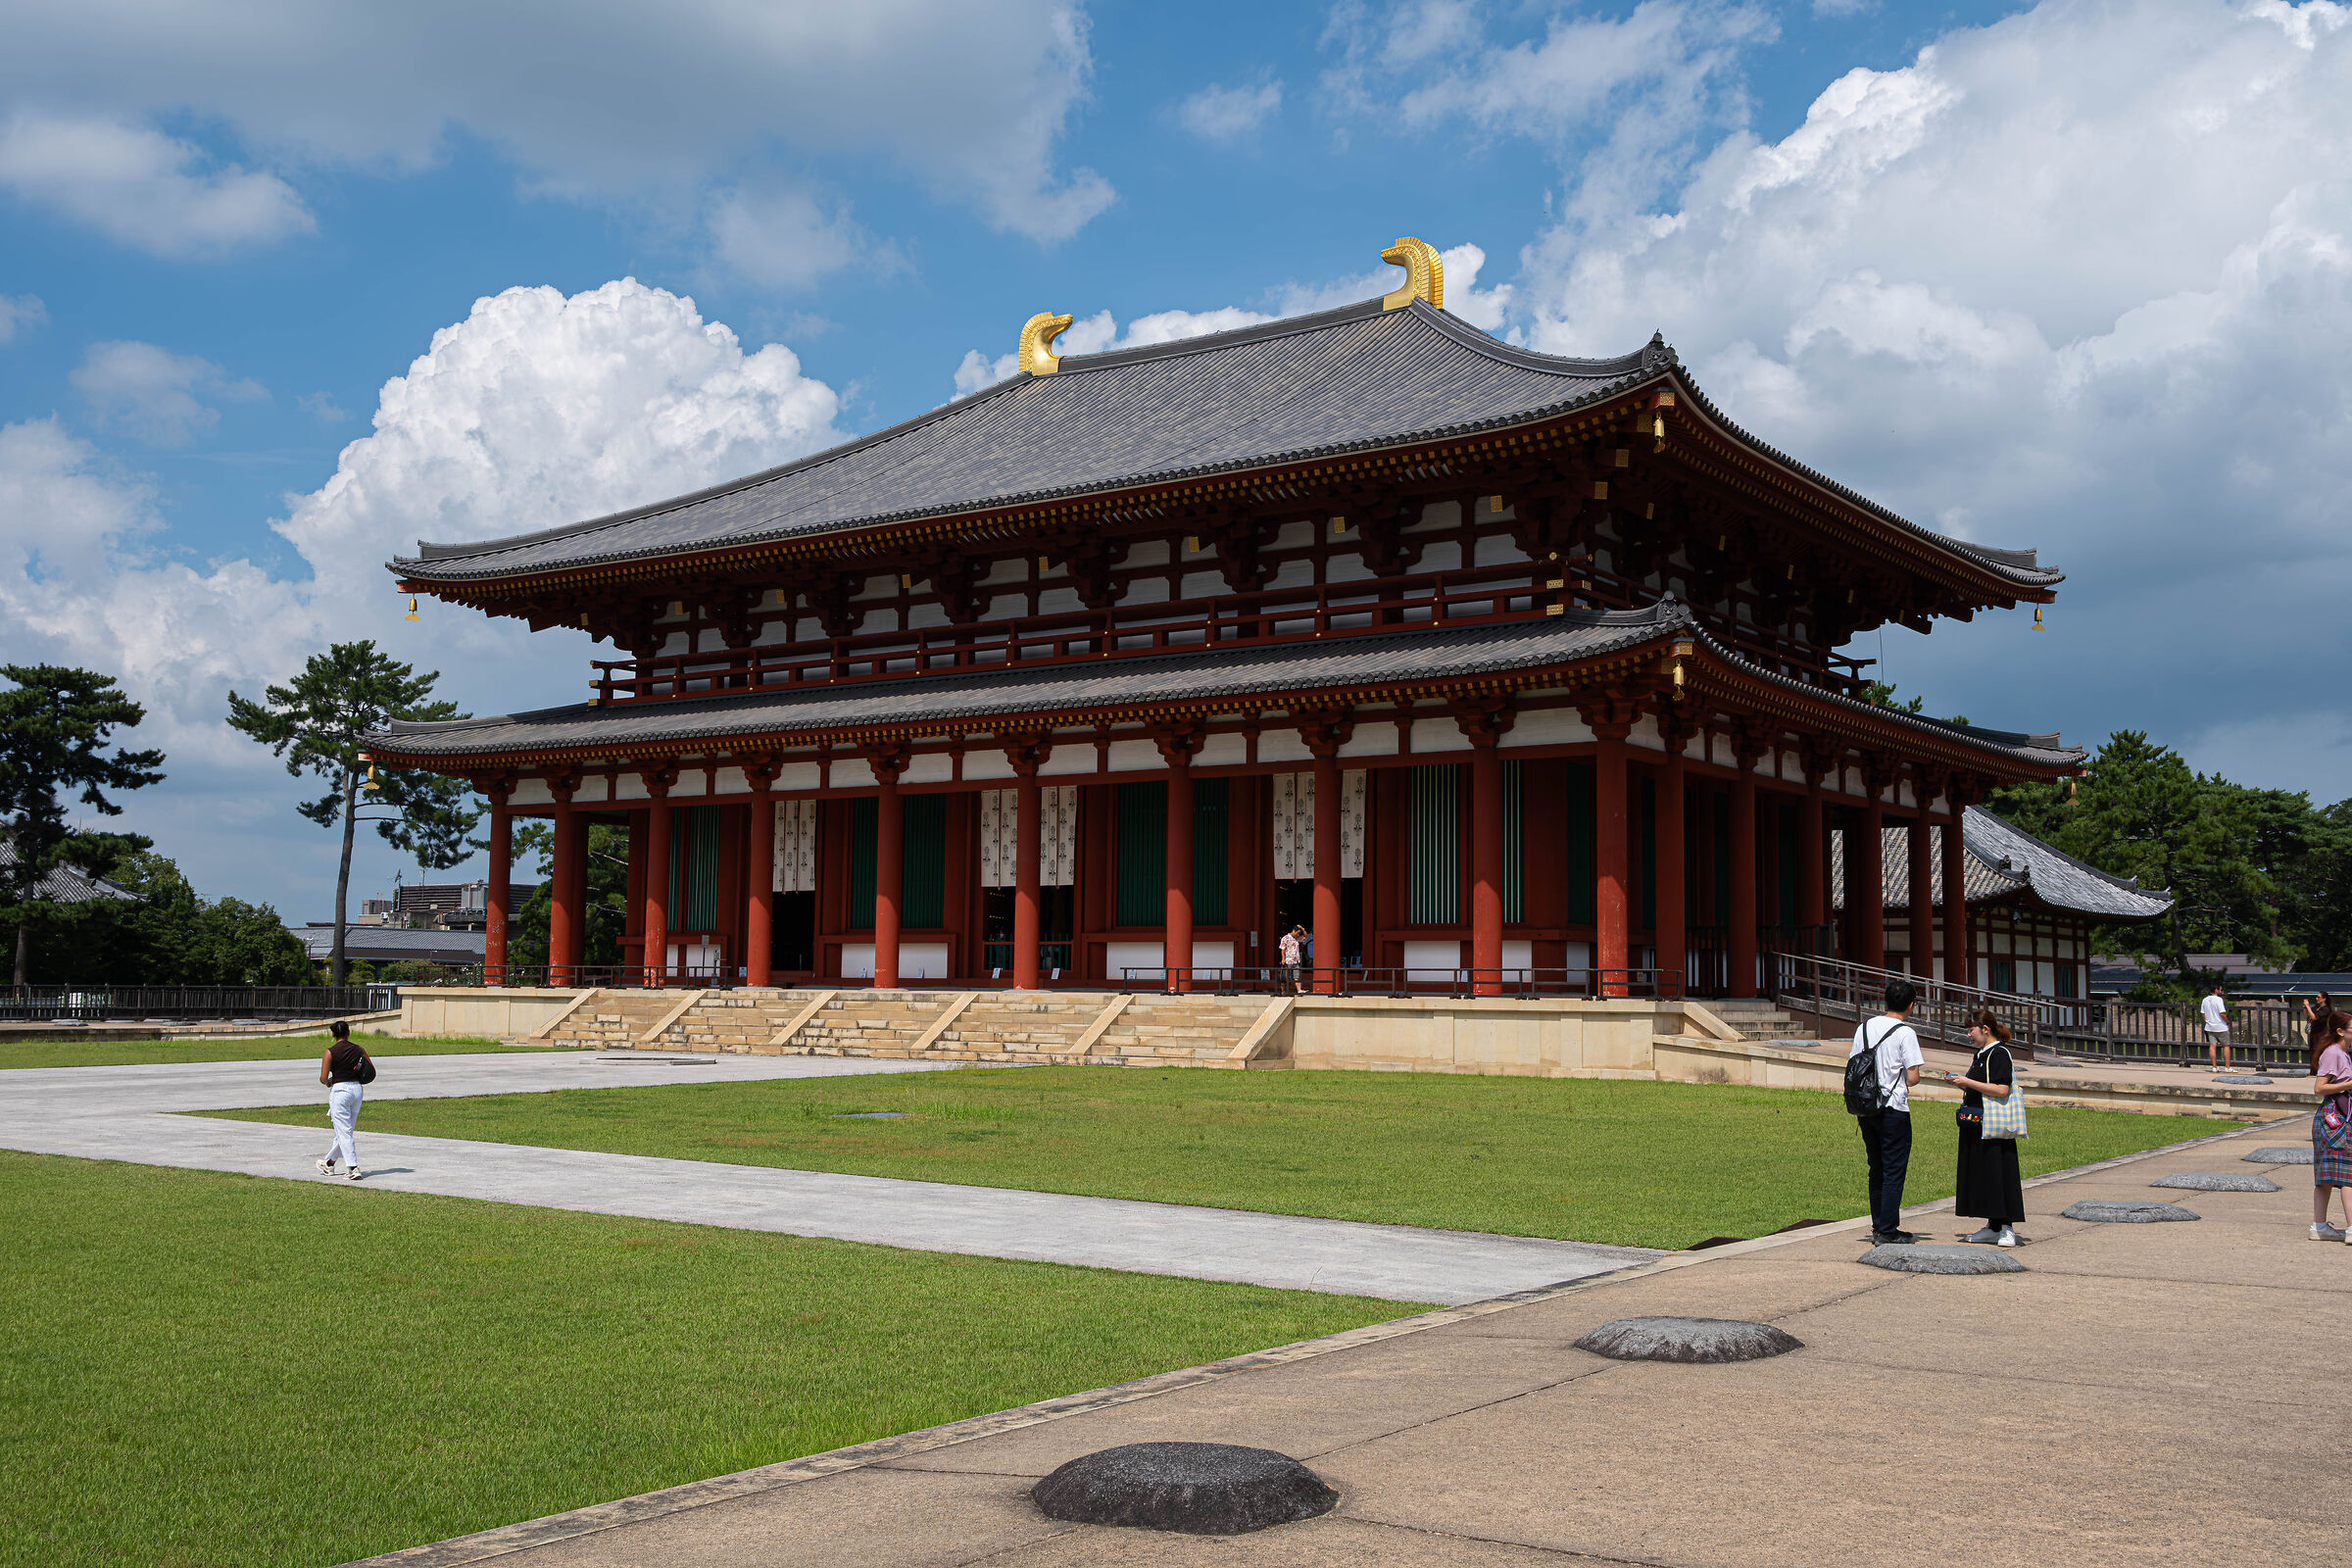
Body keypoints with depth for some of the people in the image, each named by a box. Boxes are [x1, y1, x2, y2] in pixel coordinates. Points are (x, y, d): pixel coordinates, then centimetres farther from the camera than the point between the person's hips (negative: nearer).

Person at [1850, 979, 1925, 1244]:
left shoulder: (1864, 1027, 6)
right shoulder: (1905, 1033, -11)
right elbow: (1913, 1077, -14)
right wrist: (1912, 1079, 7)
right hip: (1894, 1109, -6)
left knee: (1877, 1169, 15)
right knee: (1894, 1171, 0)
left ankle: (1878, 1226, 19)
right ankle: (1888, 1230, 0)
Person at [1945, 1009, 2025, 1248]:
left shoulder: (1999, 1054, -12)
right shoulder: (1981, 1054, 17)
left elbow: (2002, 1090, -22)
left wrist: (1967, 1082, -19)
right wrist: (1959, 1083, 8)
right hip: (1977, 1125, 10)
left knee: (1998, 1173, -7)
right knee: (1980, 1174, 10)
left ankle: (2006, 1229, -2)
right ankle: (1993, 1227, 15)